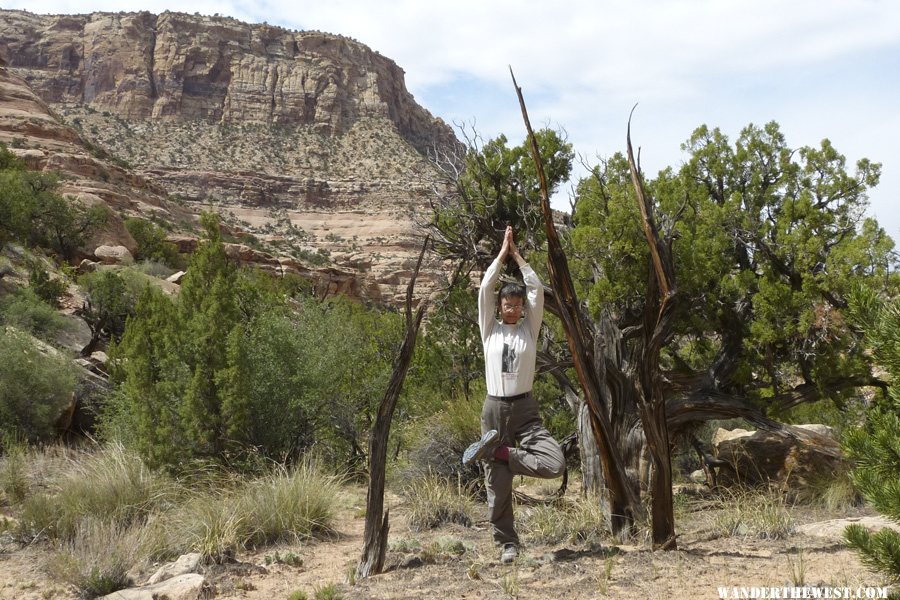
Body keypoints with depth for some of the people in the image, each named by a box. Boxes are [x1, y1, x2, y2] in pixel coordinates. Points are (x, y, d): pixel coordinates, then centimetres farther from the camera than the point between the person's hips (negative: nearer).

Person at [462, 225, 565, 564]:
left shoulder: (529, 330, 8)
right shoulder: (490, 330, 8)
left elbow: (537, 291, 2)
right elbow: (485, 289, 2)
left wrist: (518, 256, 7)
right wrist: (502, 253, 6)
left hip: (524, 409, 0)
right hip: (494, 409, 0)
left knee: (555, 464, -21)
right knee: (498, 484, 0)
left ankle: (495, 451, -6)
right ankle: (507, 544, 15)